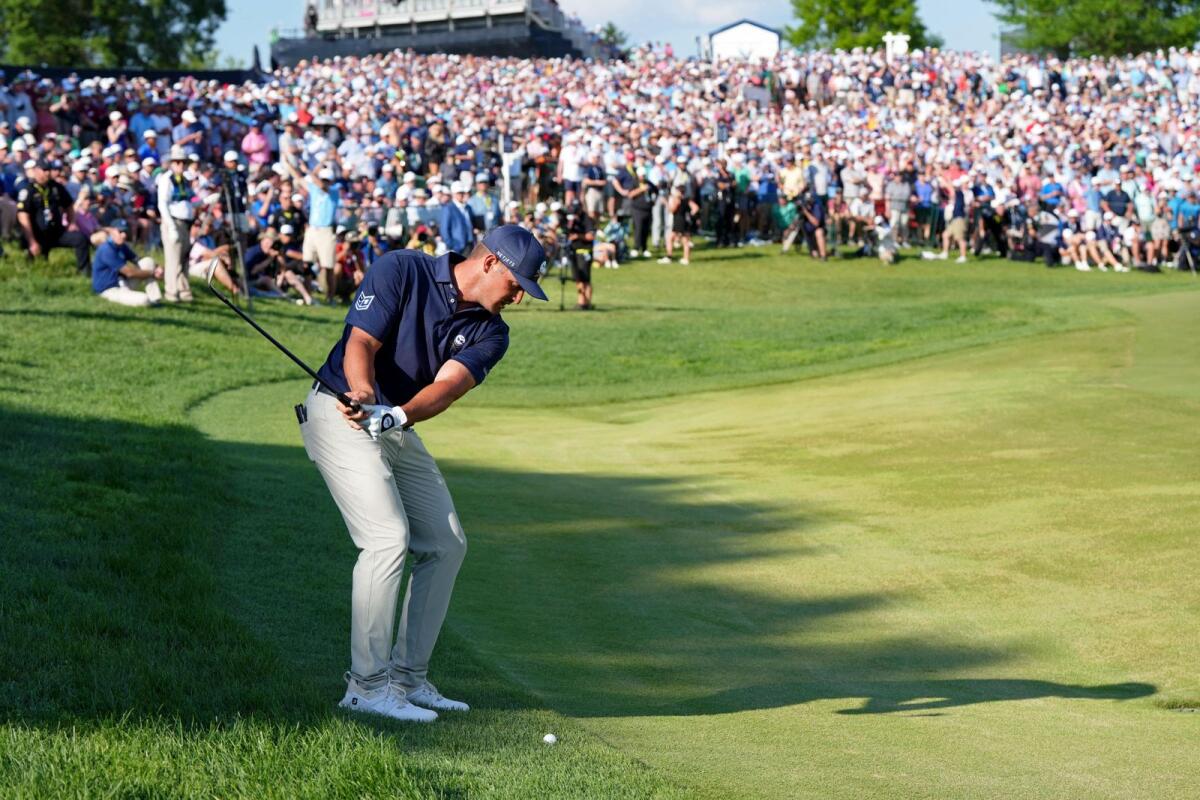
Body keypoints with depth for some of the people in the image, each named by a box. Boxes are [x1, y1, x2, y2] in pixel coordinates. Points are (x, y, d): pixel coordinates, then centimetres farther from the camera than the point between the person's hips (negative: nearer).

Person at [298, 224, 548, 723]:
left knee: (446, 546, 8)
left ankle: (408, 680, 17)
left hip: (401, 432, 8)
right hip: (340, 415, -8)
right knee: (389, 537, -19)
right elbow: (360, 344, -21)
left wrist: (397, 415, -38)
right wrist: (363, 393, -42)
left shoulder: (490, 332, 0)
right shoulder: (401, 271, -13)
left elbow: (448, 386, -18)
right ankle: (366, 686, -15)